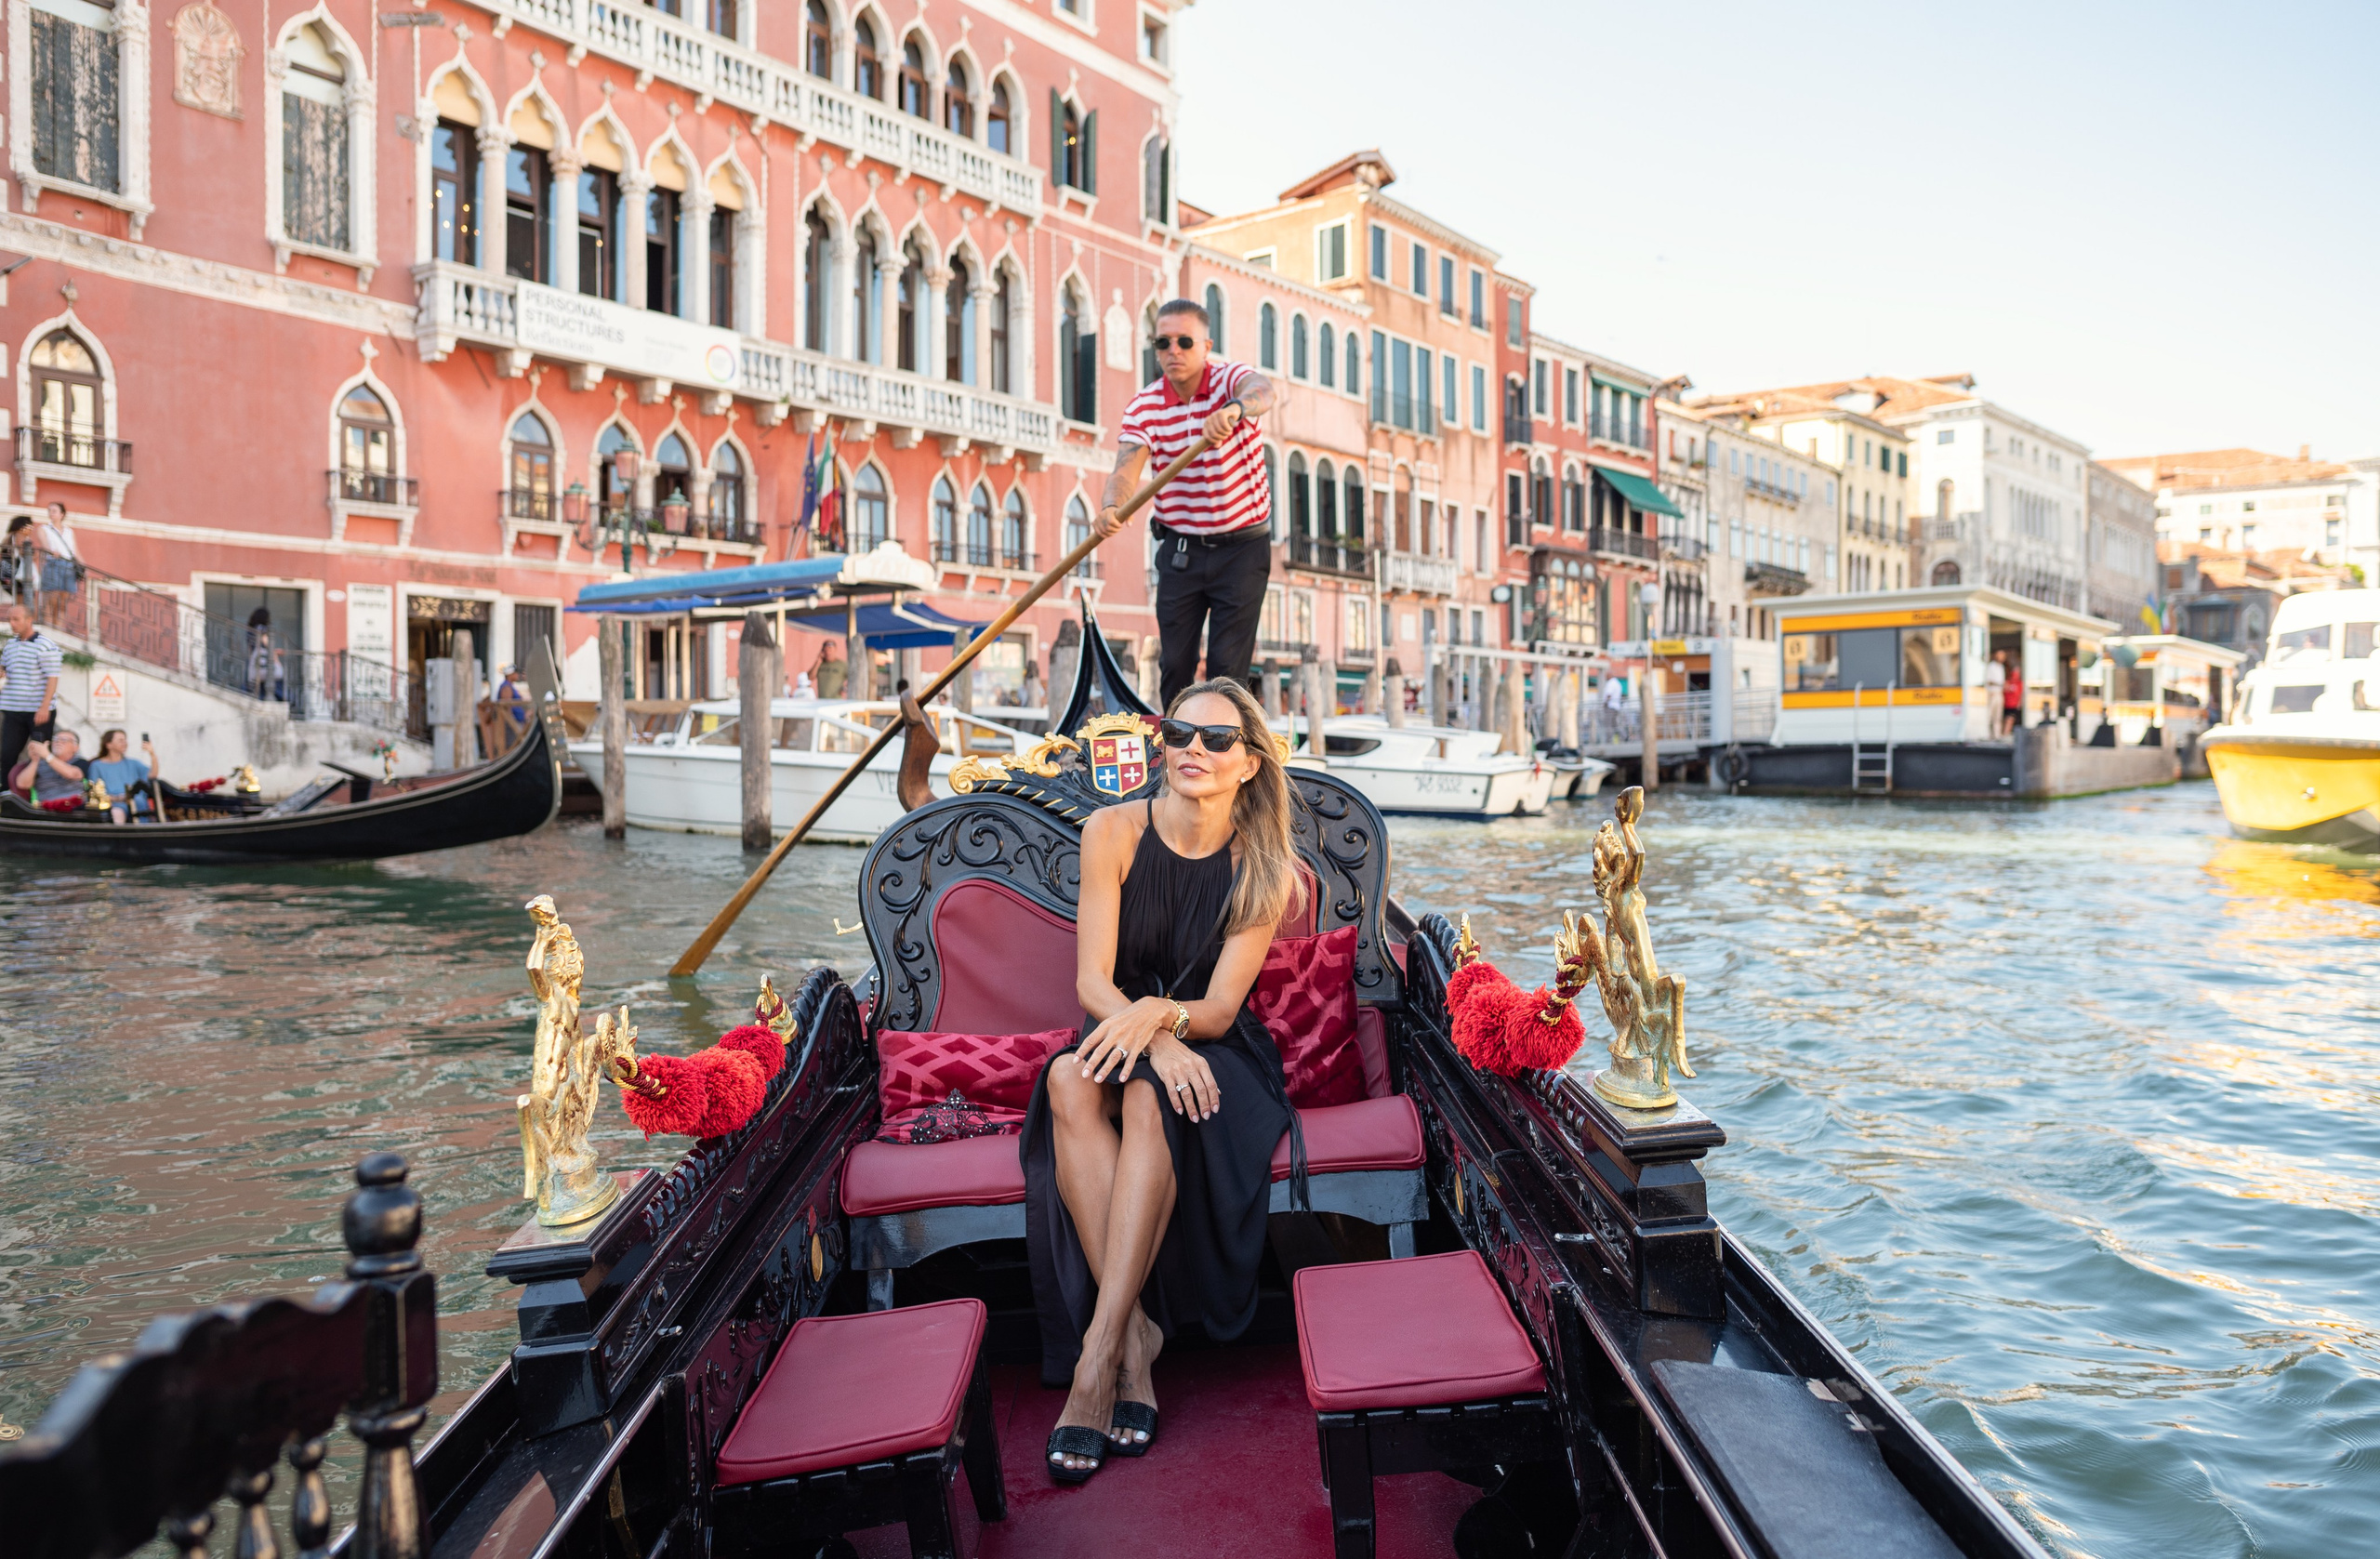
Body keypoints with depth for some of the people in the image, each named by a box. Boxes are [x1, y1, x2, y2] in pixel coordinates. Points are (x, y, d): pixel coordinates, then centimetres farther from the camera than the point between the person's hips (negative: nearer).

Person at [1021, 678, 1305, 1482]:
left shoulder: (1266, 872, -5)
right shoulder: (1113, 832, -5)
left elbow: (1219, 1008, -9)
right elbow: (1093, 982, -9)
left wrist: (1159, 1012, -32)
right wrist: (1156, 1040, -29)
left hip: (1215, 1053, -1)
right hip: (1118, 1035, 1)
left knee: (1149, 1097, -36)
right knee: (1070, 1082, -34)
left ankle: (1098, 1352, -37)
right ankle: (1137, 1331, -34)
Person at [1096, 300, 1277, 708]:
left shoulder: (1231, 379, -9)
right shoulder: (1144, 407, -4)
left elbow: (1262, 392, -34)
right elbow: (1127, 465, -20)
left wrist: (1234, 409, -59)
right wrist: (1111, 508, -43)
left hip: (1242, 545, -2)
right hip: (1180, 548, 2)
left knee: (1228, 666, -4)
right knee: (1175, 662, 5)